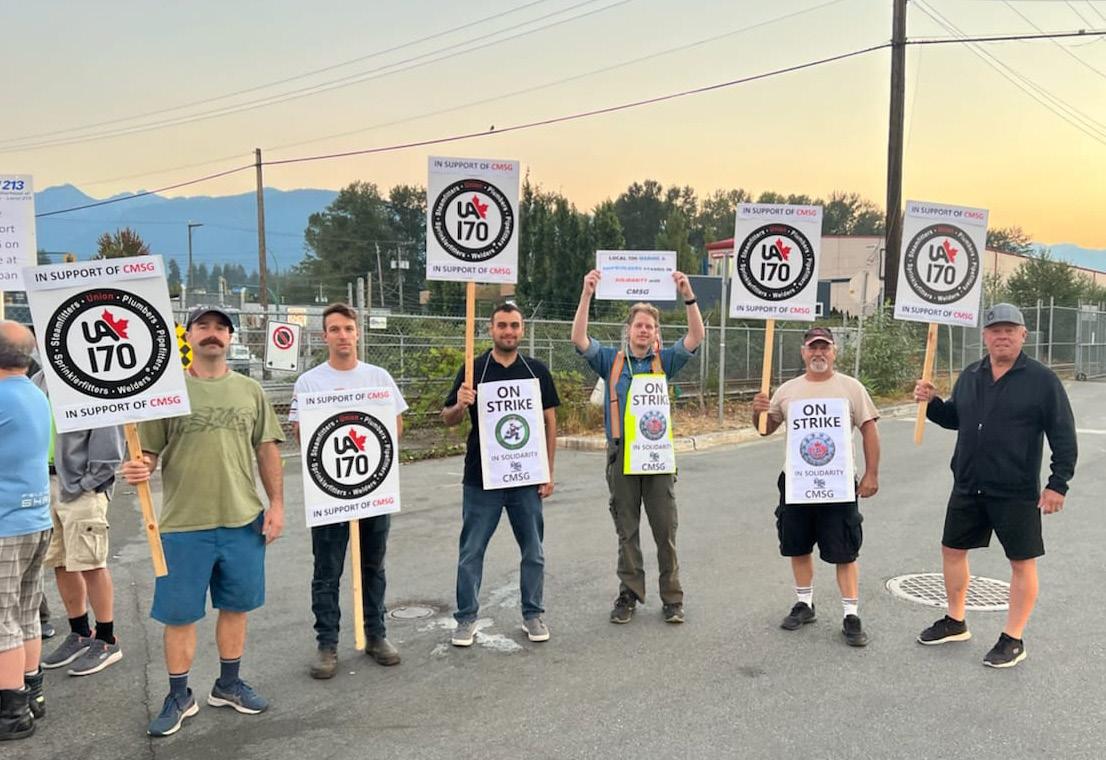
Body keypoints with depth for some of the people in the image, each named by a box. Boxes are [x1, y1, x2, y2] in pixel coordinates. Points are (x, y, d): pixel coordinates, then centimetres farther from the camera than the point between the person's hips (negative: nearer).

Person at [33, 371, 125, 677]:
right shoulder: (39, 382, 10)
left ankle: (106, 640, 13)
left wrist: (81, 485, -14)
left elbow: (109, 445, -14)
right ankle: (79, 634, 29)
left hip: (81, 486, -7)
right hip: (45, 482, 7)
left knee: (90, 564, 0)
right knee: (61, 563, 14)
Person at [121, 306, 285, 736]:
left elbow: (267, 450, 9)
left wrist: (276, 503, 4)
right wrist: (138, 470, -25)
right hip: (184, 524, -2)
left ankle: (229, 685, 31)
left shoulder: (250, 391, 6)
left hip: (244, 521, 3)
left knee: (235, 606, 14)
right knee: (179, 615, 6)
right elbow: (148, 452, -3)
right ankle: (179, 697, 23)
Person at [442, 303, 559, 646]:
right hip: (481, 478, -1)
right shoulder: (473, 369, -1)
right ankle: (466, 618, 18)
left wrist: (548, 472, 1)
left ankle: (532, 614, 25)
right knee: (471, 552, 5)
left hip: (527, 478, 2)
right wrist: (461, 405, -21)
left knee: (533, 551, 10)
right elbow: (448, 418, 2)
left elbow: (549, 422, 5)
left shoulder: (537, 370, 3)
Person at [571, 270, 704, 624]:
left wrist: (688, 296, -19)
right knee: (627, 531, 9)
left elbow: (696, 337, -7)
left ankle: (672, 597, 14)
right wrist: (587, 294, -19)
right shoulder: (611, 360, 5)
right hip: (621, 455, 0)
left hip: (659, 453, 0)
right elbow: (579, 339, -8)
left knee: (665, 529, 4)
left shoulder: (664, 361, 5)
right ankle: (628, 594, 19)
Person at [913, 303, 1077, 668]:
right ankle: (955, 622, 30)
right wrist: (931, 402, 1)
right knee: (952, 549, 12)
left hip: (1016, 492, -5)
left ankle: (1013, 639, 17)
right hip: (967, 488, 5)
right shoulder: (970, 376, 6)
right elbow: (954, 418, 19)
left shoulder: (1042, 380, -9)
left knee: (1022, 562, 3)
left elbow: (1064, 437, -8)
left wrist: (1058, 483, -13)